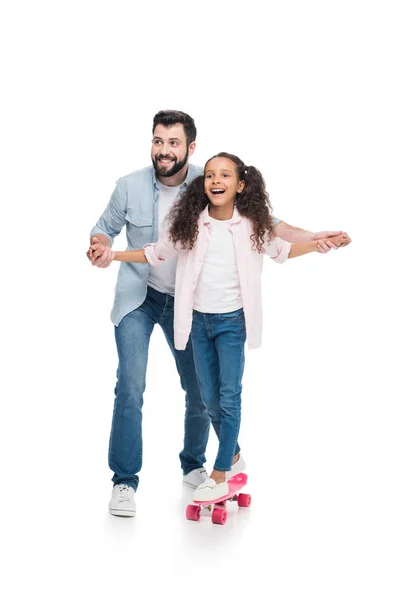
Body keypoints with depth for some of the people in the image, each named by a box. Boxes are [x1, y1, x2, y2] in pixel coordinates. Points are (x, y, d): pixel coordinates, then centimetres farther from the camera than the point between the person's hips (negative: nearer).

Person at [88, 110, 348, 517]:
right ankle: (124, 481, 0)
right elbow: (105, 228, 2)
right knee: (131, 386, -13)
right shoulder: (130, 186, -13)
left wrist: (311, 237, -20)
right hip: (138, 299, -1)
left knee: (200, 390, 8)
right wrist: (101, 248, -22)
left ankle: (193, 466, 33)